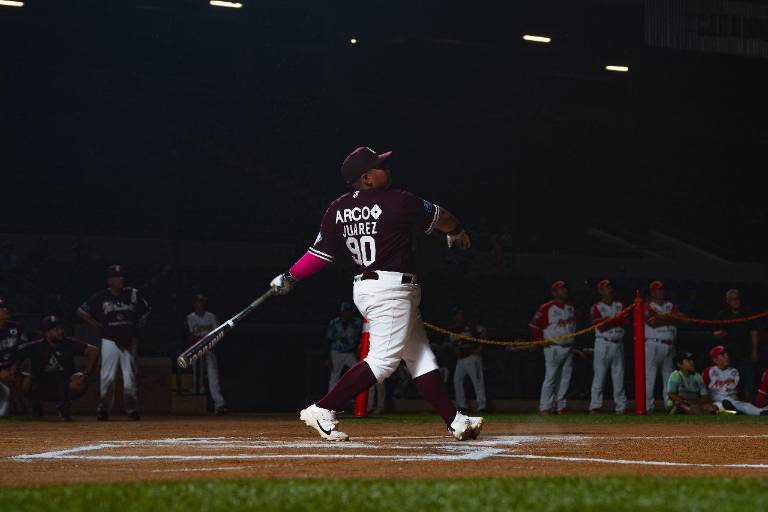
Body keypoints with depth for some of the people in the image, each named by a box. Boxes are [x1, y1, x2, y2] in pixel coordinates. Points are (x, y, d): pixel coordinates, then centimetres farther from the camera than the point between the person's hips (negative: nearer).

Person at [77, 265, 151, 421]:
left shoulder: (134, 295, 2)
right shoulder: (101, 297, -3)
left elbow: (146, 311, 16)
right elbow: (81, 311, 3)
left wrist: (138, 328, 7)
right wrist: (97, 326, -1)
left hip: (129, 341, 2)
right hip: (110, 340, -2)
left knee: (130, 376, 1)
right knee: (107, 377, -4)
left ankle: (132, 409, 9)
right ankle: (104, 408, 7)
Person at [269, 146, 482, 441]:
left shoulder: (338, 209, 5)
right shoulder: (399, 202, -10)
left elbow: (321, 253, 1)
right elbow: (442, 218, 6)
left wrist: (289, 277, 12)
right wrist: (457, 232, 27)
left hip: (362, 288, 9)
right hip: (392, 287, -9)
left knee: (421, 358, 10)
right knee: (383, 360, -11)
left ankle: (455, 421, 12)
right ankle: (322, 411, -14)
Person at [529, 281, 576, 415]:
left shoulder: (571, 307, 11)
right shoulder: (546, 308, -9)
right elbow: (534, 324, -8)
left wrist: (574, 342, 16)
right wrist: (541, 342, -10)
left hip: (569, 348, 6)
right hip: (553, 348, -6)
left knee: (565, 378, 7)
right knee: (550, 378, -8)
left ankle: (561, 406, 14)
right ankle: (545, 407, -6)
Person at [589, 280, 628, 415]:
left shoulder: (620, 306, 14)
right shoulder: (596, 308, 0)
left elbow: (626, 320, -3)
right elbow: (601, 327, -13)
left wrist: (609, 320, -11)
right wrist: (617, 320, -9)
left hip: (618, 344, 4)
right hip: (603, 344, -4)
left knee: (619, 376, 4)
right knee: (599, 376, -6)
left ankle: (621, 406, 6)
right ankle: (595, 407, -5)